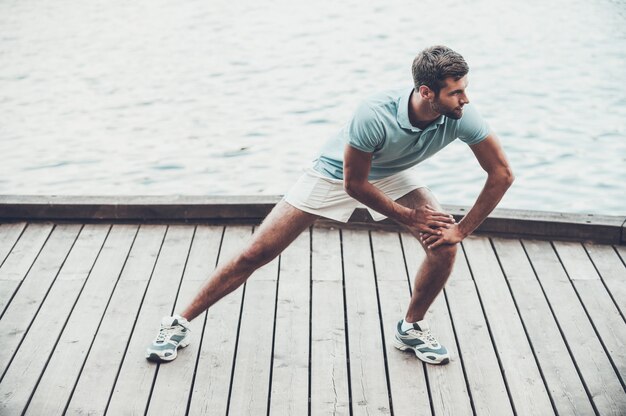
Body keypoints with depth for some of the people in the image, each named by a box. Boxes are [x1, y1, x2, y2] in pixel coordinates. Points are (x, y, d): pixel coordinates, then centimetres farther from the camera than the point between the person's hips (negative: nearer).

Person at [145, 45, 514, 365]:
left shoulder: (461, 116, -30)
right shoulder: (375, 115, -41)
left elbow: (502, 175, -20)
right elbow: (355, 184, -26)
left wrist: (462, 230, -19)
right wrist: (407, 216, -18)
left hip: (392, 175, 4)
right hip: (337, 172, -4)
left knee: (444, 244, -18)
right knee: (256, 253, -6)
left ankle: (412, 328, 8)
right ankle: (180, 324, 9)